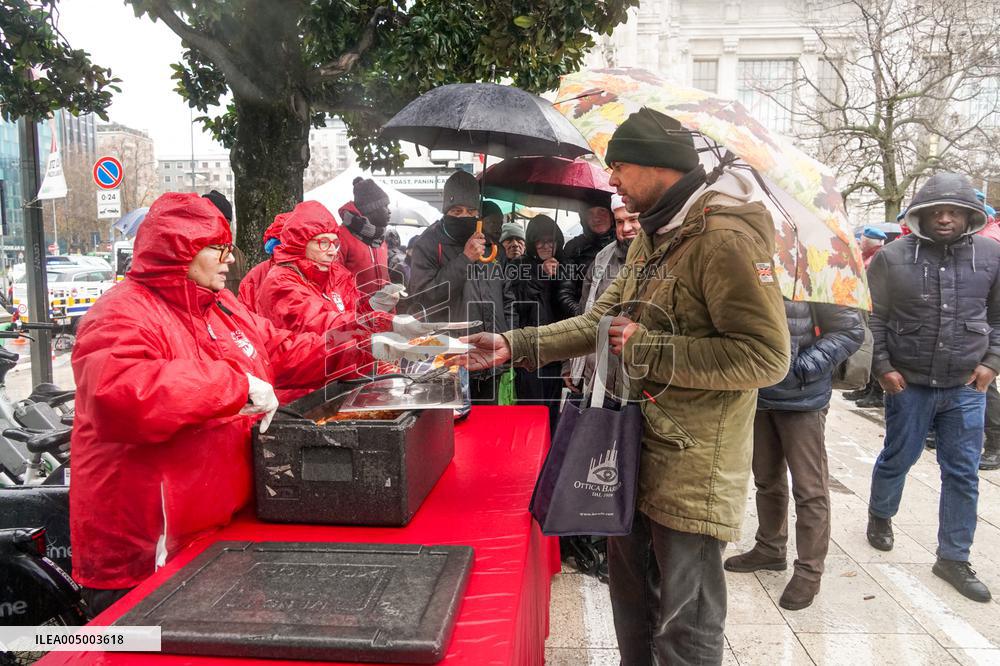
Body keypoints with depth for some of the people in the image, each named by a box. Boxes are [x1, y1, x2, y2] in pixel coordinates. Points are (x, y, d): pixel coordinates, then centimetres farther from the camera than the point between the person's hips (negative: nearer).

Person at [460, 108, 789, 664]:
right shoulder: (652, 238, 13)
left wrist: (648, 349, -22)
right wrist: (515, 345, 5)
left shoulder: (726, 238, -19)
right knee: (632, 602, 25)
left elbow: (767, 356, -25)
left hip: (691, 469, -9)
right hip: (637, 454, 9)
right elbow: (603, 320, 14)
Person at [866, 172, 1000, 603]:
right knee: (897, 459, 13)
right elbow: (871, 318, -2)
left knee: (963, 474, 8)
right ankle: (880, 515, 42)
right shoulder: (893, 257, -8)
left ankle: (953, 558, 22)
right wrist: (882, 367, -6)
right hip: (908, 384, -2)